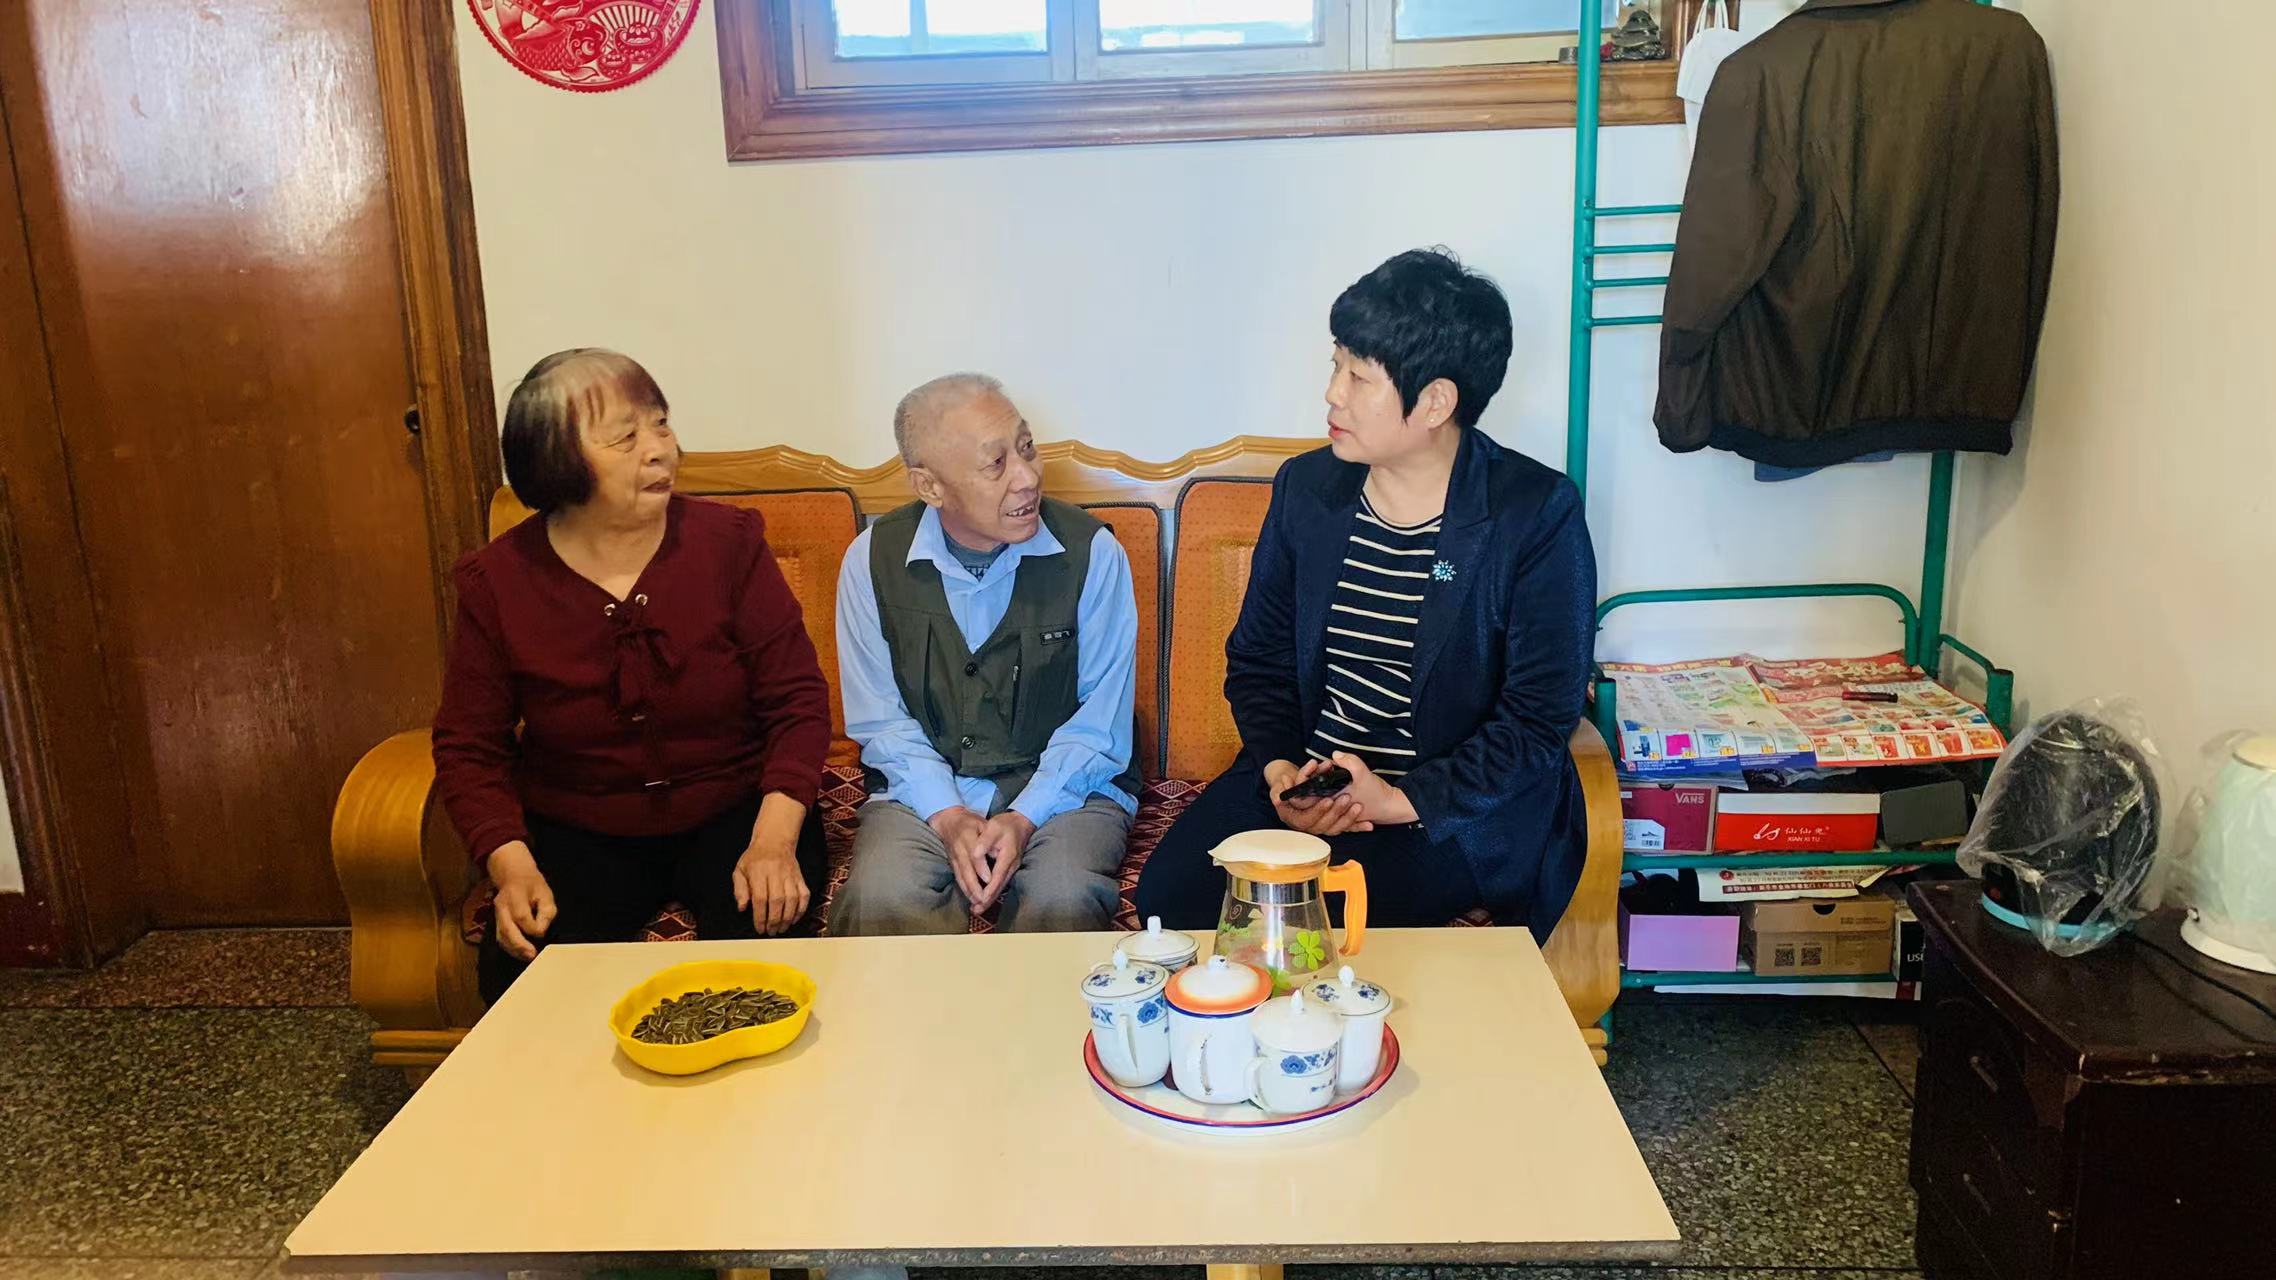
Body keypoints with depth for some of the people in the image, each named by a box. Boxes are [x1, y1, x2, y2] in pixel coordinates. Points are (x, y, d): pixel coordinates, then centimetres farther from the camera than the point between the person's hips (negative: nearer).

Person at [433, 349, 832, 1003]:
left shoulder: (728, 540, -5)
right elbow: (468, 747, 3)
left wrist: (775, 839, -19)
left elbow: (798, 698, -5)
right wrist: (512, 867, -14)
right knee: (521, 973, -25)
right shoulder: (496, 581, -3)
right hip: (578, 835, 1)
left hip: (733, 814, 0)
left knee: (762, 937, -28)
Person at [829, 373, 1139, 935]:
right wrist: (948, 818, -14)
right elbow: (880, 719, 1)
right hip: (924, 791, 1)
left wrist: (1024, 818, -16)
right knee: (880, 901, -29)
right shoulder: (874, 559, -2)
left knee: (1064, 901, -31)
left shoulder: (1092, 551, -6)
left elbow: (1100, 720, -4)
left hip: (1062, 788, 0)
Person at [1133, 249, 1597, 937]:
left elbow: (1540, 718, -10)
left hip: (1455, 807, -4)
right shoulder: (1305, 488, 6)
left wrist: (1404, 801, -19)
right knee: (1168, 893, -19)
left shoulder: (1538, 514, -9)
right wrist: (1278, 769, -7)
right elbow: (1257, 660, 12)